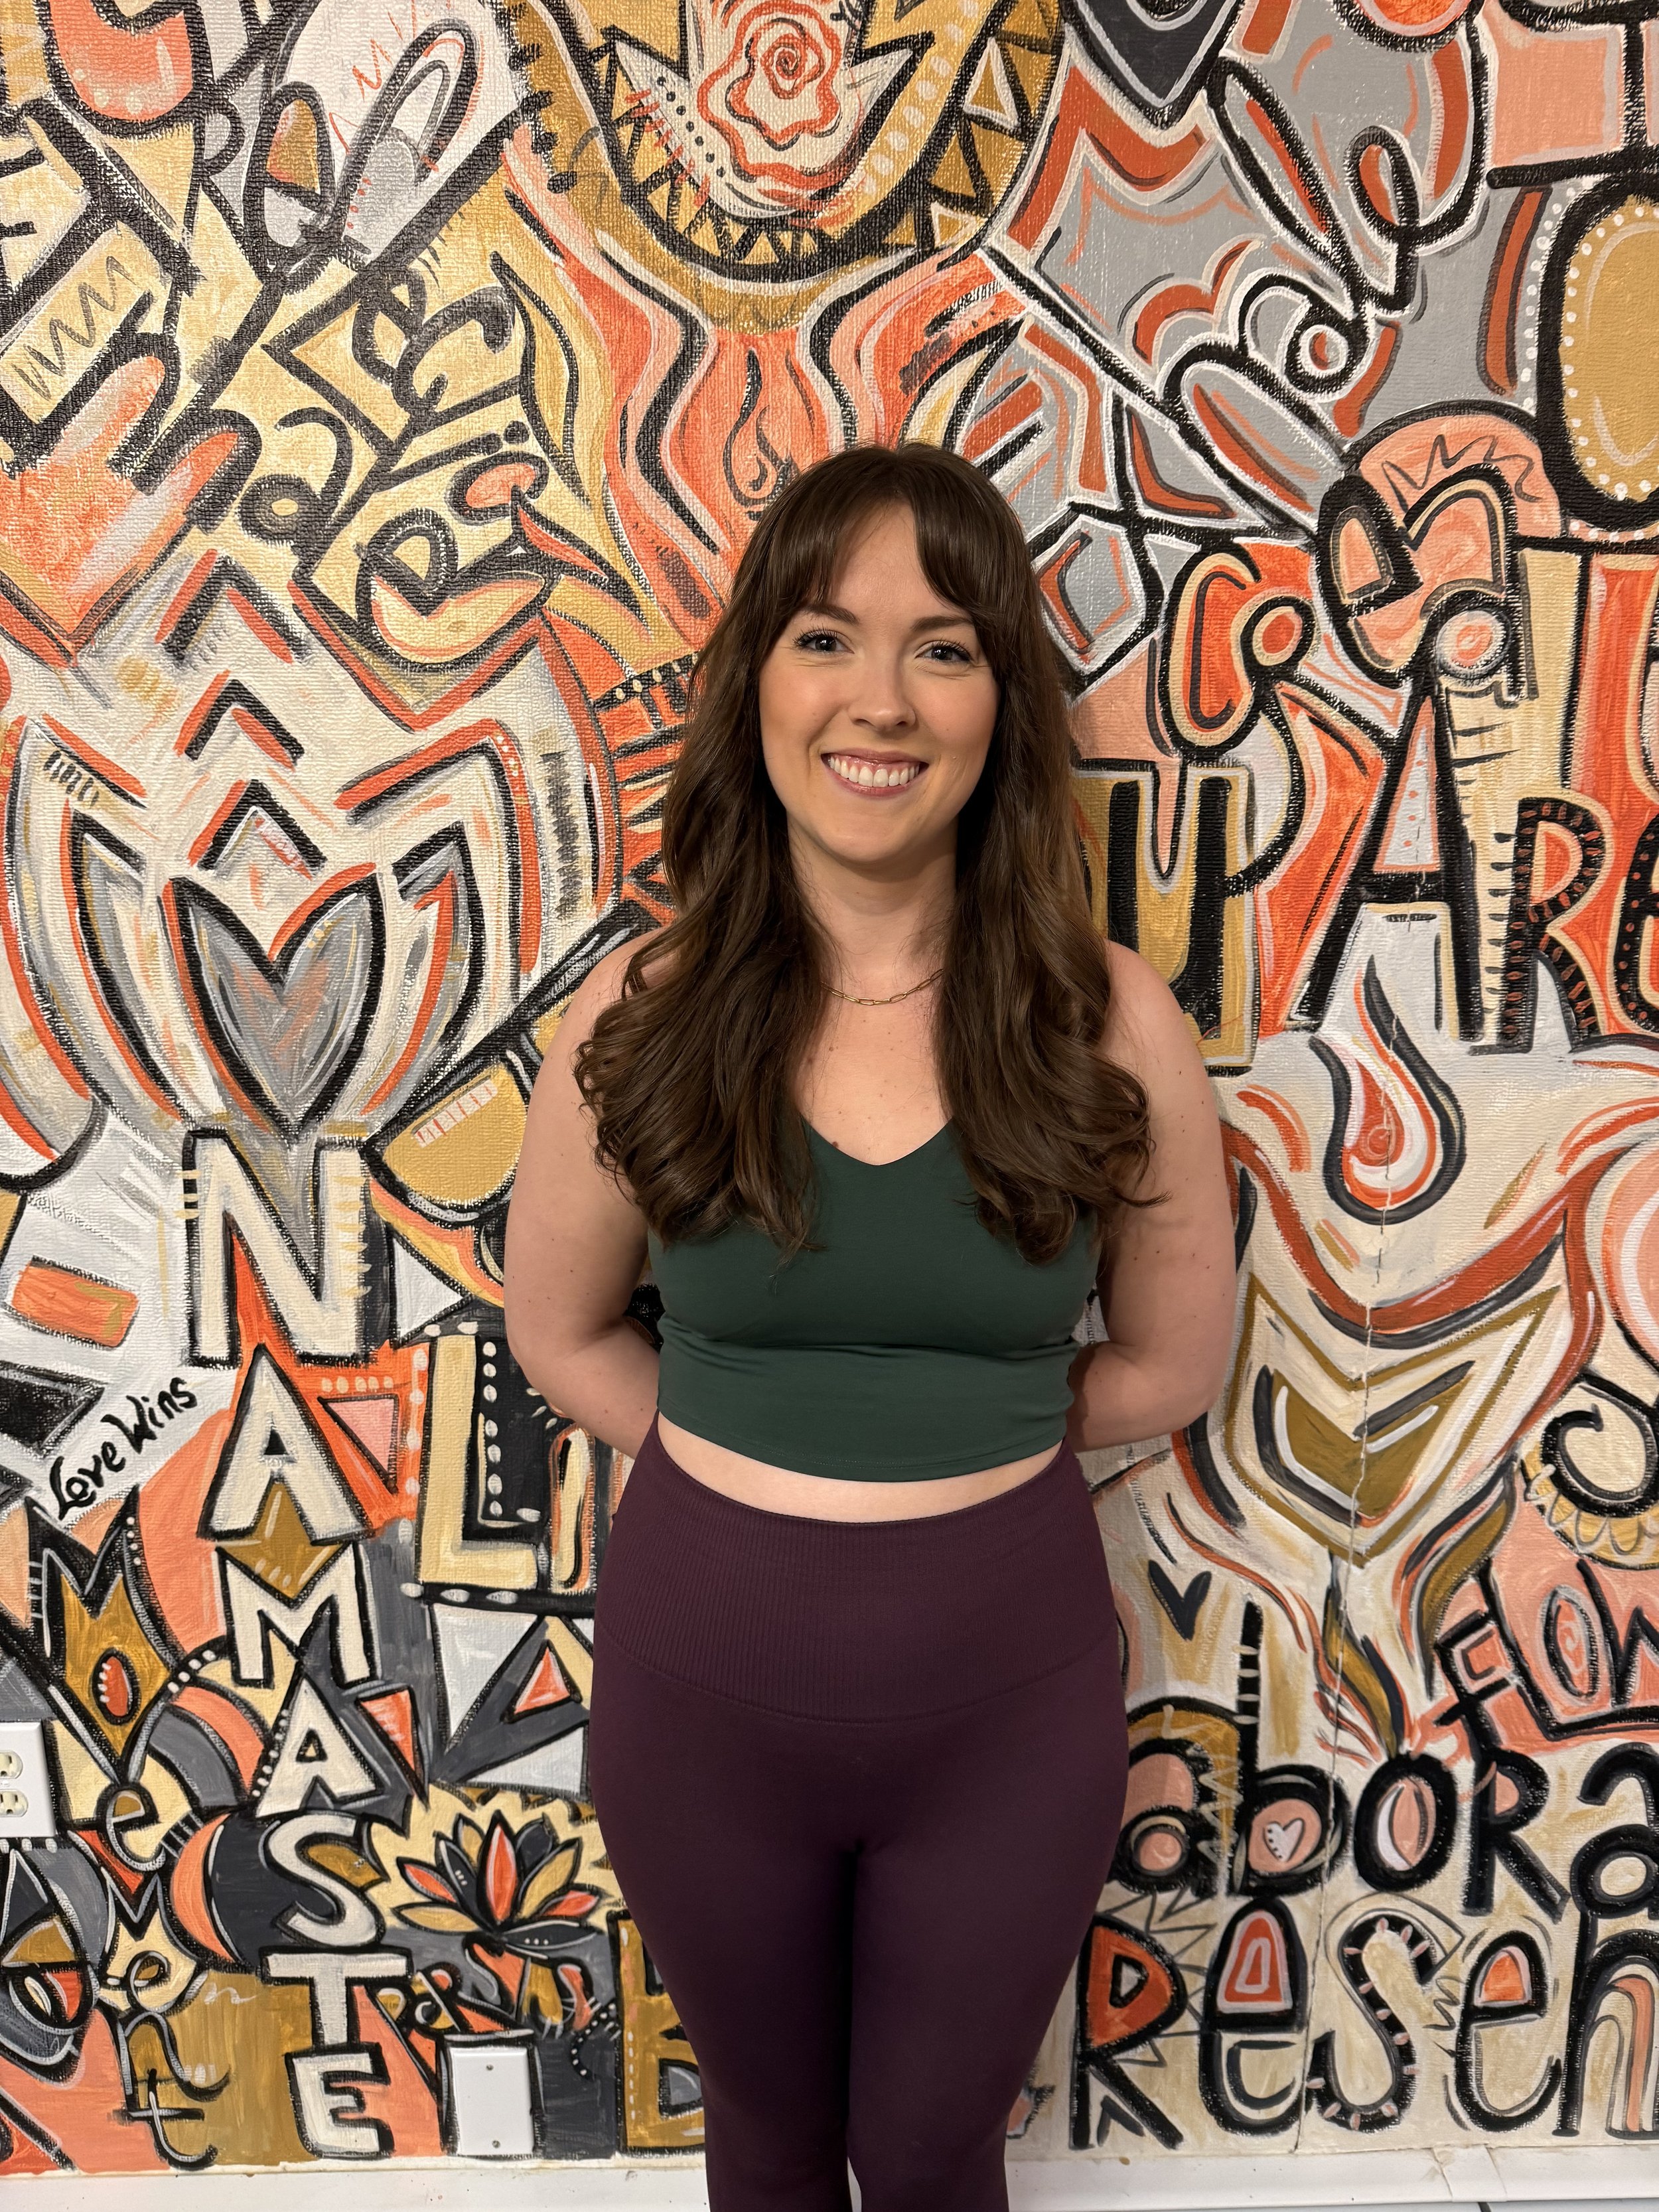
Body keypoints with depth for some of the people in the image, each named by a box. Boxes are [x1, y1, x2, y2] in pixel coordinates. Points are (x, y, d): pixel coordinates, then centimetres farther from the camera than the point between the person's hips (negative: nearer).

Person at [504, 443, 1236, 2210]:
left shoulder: (1109, 1028, -13)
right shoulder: (644, 1017, -12)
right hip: (703, 1673, 1)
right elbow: (562, 1336, 2)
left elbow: (1168, 1367, -1)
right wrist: (742, 1465, -4)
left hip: (1006, 1682, 0)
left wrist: (953, 1446, -1)